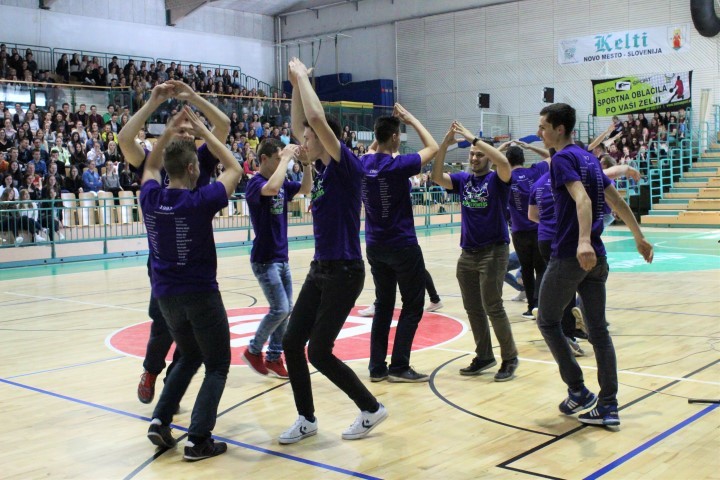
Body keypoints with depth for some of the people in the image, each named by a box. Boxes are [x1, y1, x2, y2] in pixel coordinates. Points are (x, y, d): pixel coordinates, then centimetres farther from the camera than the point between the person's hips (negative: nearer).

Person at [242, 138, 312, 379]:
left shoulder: (282, 183, 9)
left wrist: (307, 163, -1)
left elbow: (306, 189, 15)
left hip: (282, 257, 8)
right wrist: (286, 157, -26)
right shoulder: (256, 183, -15)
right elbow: (272, 189, -36)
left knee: (286, 309, 8)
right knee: (280, 309, -10)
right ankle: (253, 350, 9)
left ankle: (274, 357, 17)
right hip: (264, 259, -8)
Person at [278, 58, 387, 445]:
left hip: (345, 272, -9)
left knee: (319, 352, -5)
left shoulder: (346, 166, -13)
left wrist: (302, 77, -12)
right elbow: (300, 124, 19)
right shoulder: (322, 165, 10)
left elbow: (317, 118, -24)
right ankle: (306, 419, 19)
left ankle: (371, 408, 13)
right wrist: (296, 84, 12)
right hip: (320, 269, 9)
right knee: (291, 344, 5)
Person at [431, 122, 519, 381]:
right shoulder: (462, 179, 8)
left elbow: (504, 162, -25)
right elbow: (437, 177, -6)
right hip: (467, 253, 6)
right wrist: (445, 145, -16)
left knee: (492, 307, -7)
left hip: (494, 251, -6)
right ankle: (484, 356, 24)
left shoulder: (497, 180, -4)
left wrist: (473, 138, -23)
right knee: (473, 309, 11)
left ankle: (509, 358, 7)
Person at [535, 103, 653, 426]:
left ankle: (578, 391, 7)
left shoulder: (563, 158, -9)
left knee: (547, 321, 8)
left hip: (569, 256, -8)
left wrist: (583, 241, -39)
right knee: (598, 330, 8)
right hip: (596, 257, 8)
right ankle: (608, 406, 9)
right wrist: (639, 238, 27)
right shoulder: (589, 158, 16)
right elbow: (617, 201, 20)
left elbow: (582, 199, -26)